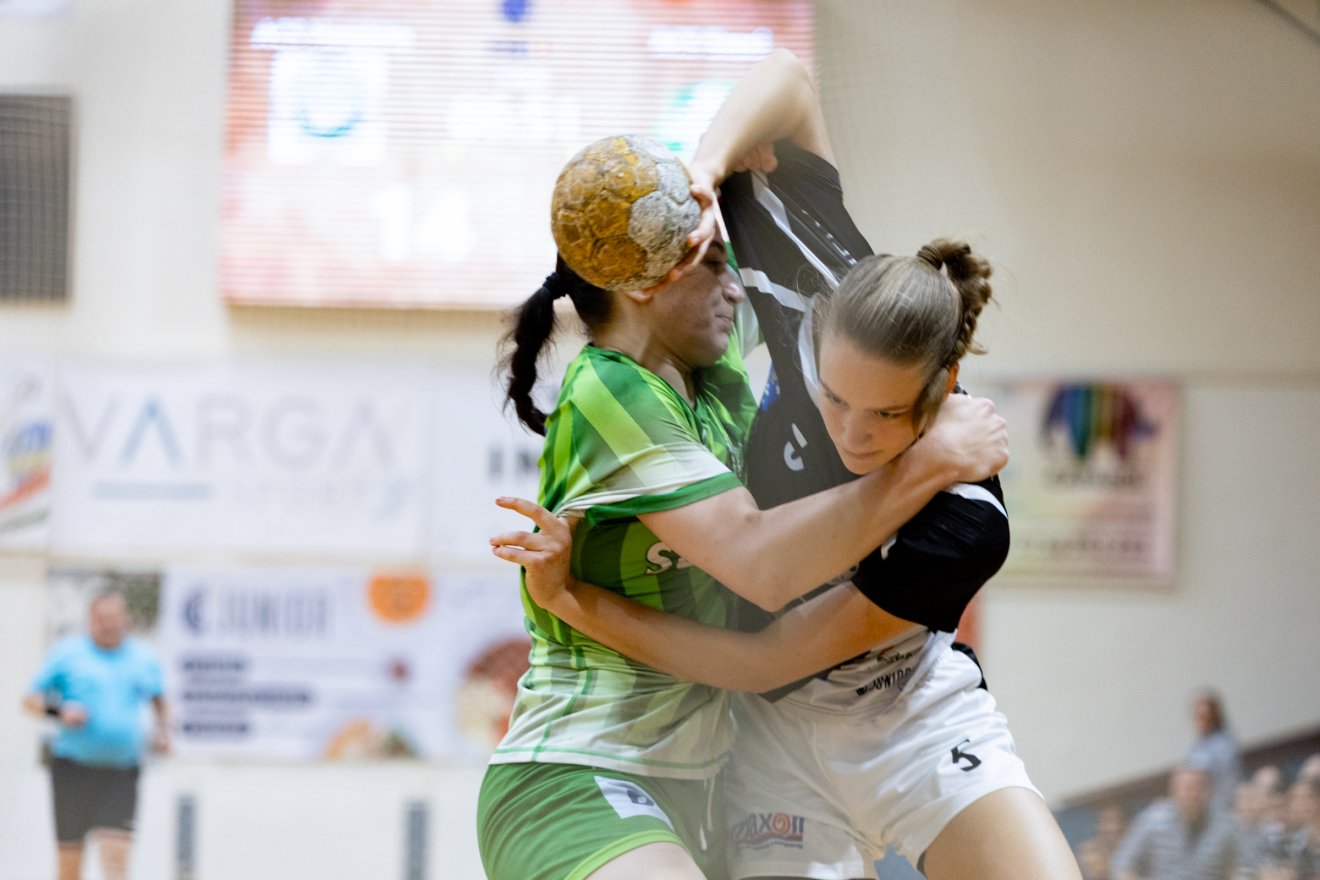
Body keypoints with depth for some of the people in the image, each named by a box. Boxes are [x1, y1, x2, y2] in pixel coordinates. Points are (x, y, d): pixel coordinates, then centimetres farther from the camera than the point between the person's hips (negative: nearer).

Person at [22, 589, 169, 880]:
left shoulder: (144, 657, 11)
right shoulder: (66, 652, 2)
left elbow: (159, 700, 27)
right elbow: (31, 699, 4)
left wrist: (163, 732, 9)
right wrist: (59, 712, -15)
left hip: (122, 770, 1)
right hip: (73, 766, -1)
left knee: (116, 853, -13)